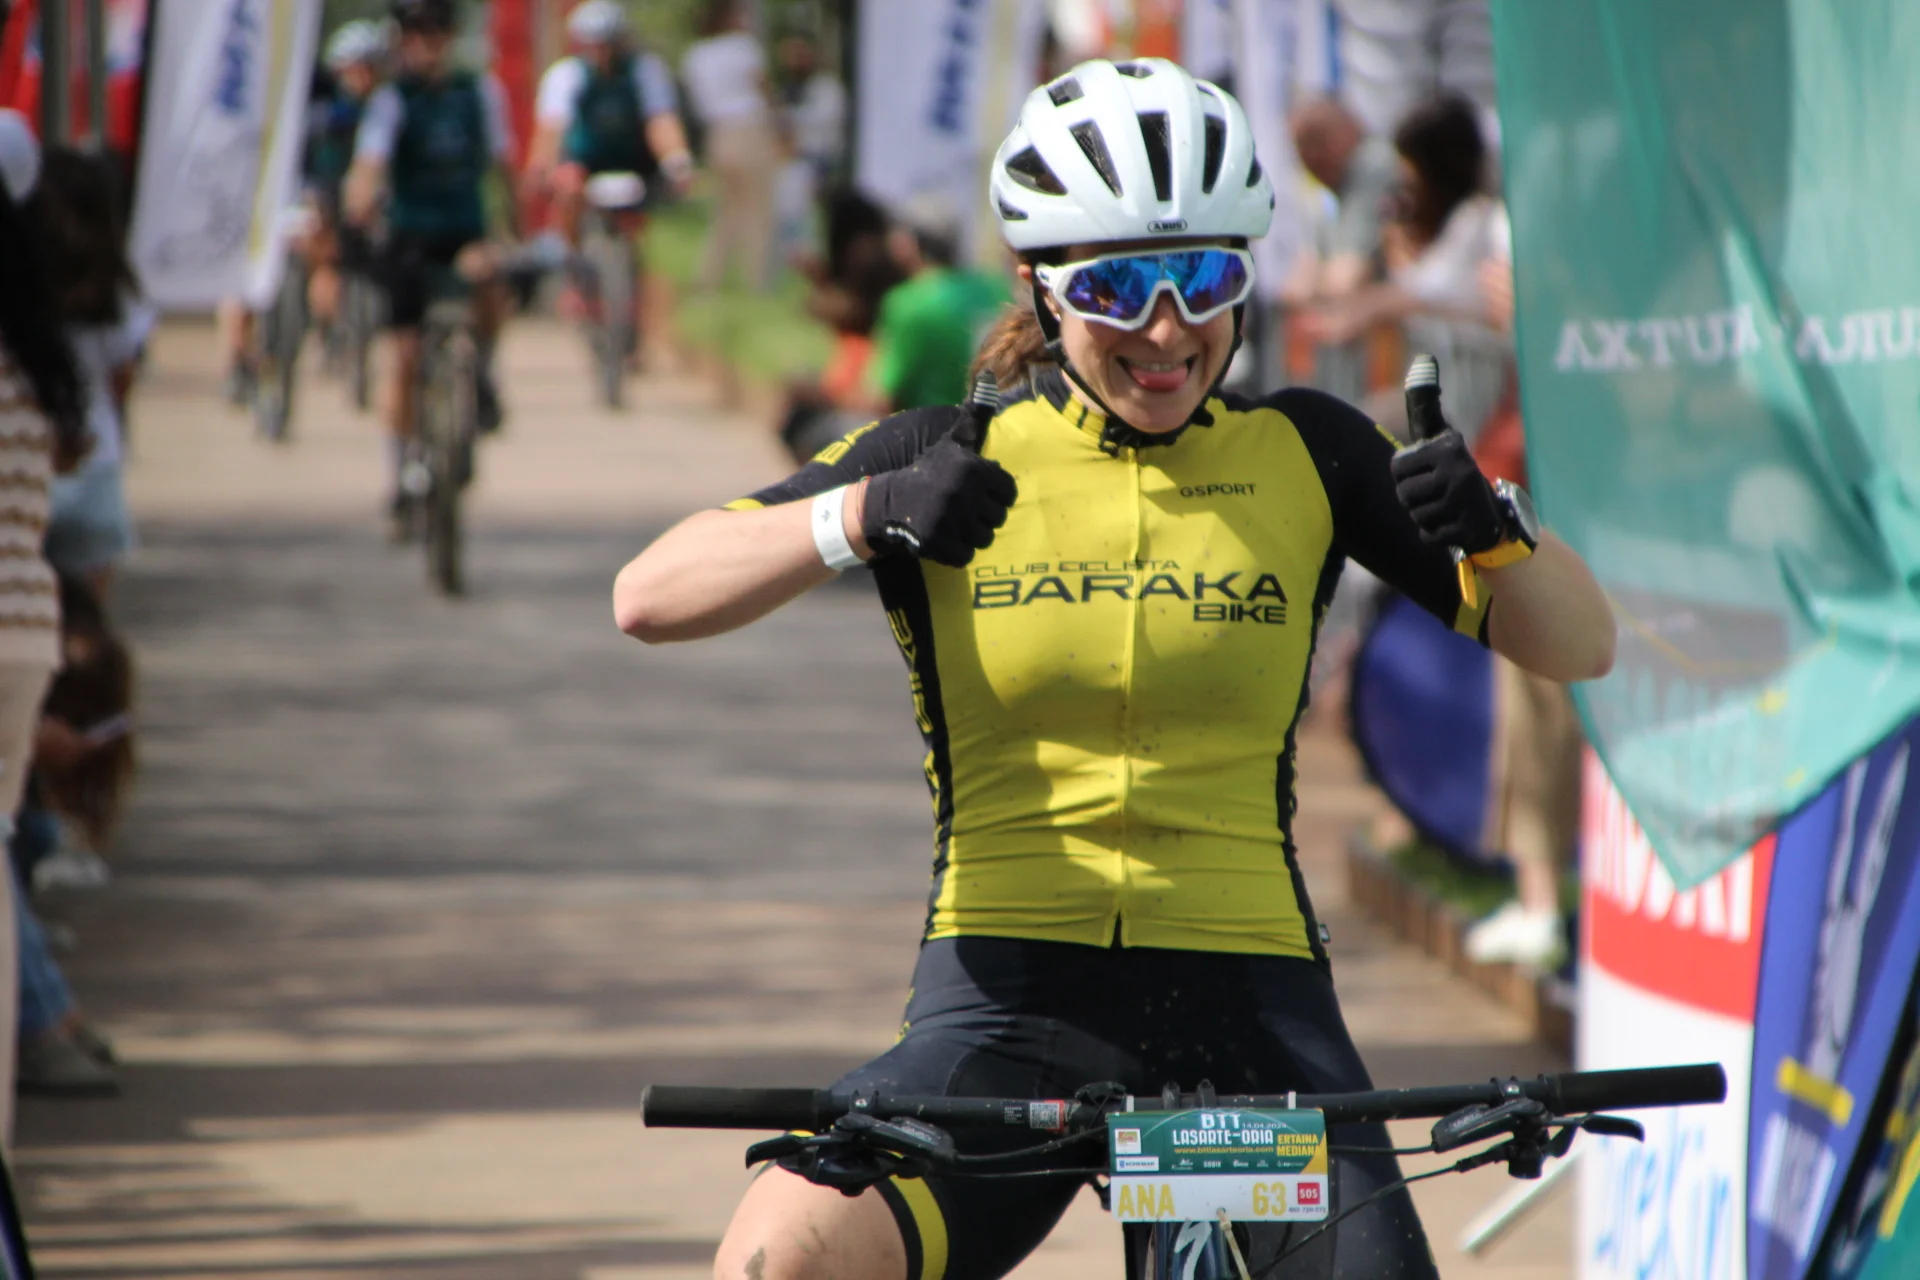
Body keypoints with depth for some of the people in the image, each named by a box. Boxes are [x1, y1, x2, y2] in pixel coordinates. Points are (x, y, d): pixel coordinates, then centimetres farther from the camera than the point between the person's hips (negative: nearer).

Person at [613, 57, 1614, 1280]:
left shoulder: (1303, 455, 8)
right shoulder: (956, 459, 4)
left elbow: (1578, 646, 8)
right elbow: (650, 595, -4)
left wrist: (1495, 526, -13)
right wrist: (863, 515, -20)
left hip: (1249, 1008, 2)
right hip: (1006, 1005, -2)